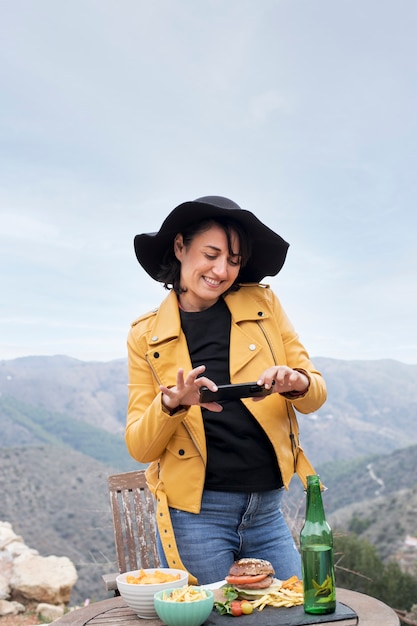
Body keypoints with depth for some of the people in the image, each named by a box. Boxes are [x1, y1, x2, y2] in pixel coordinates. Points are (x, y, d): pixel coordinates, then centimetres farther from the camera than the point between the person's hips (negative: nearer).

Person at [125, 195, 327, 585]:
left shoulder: (264, 305, 3)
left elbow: (315, 395, 3)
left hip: (267, 509, 3)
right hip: (195, 514, -2)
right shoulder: (147, 335, 0)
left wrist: (296, 382, -19)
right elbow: (139, 448, -3)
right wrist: (171, 403, -22)